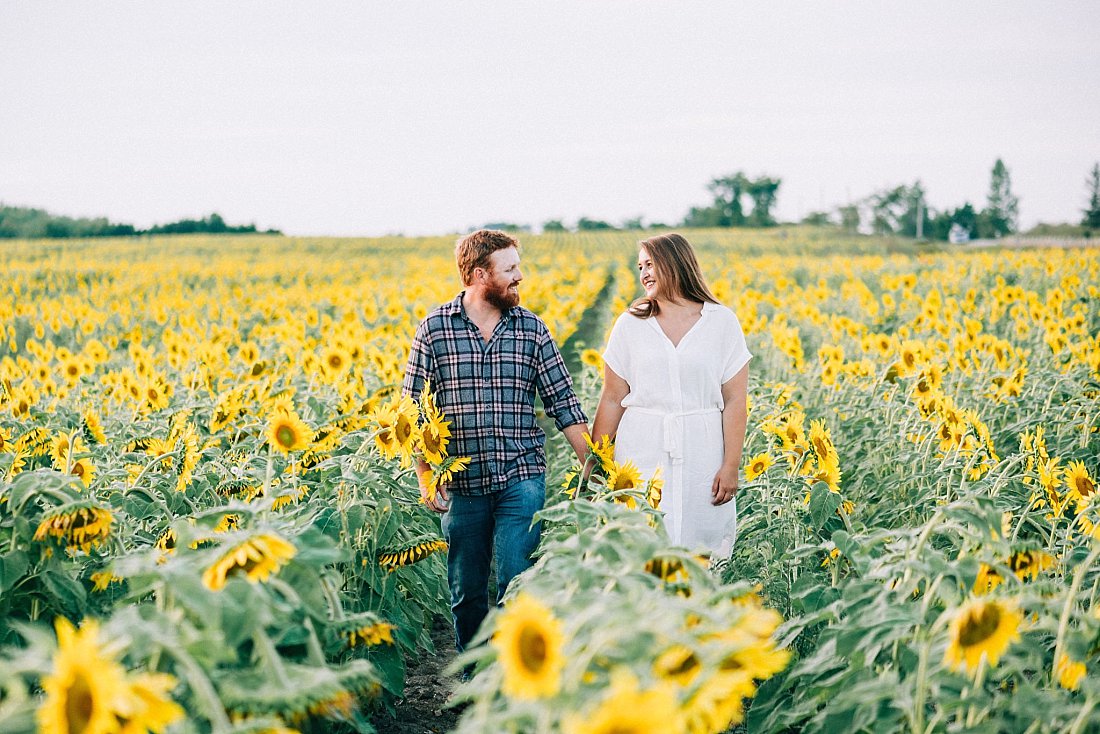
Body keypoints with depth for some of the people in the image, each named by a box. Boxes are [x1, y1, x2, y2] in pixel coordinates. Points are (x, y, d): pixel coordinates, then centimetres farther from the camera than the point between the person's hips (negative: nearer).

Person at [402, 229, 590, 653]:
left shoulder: (531, 328, 3)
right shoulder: (434, 329, -1)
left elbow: (563, 401, 6)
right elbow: (413, 410, 1)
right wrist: (425, 479, -5)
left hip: (522, 479, 0)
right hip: (461, 483, 0)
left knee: (516, 585, -7)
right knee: (466, 591, 11)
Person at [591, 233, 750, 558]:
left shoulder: (723, 322, 2)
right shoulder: (629, 324, 6)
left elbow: (734, 401, 0)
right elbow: (612, 400, 6)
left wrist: (731, 466, -6)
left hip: (701, 455, -1)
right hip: (642, 453, 1)